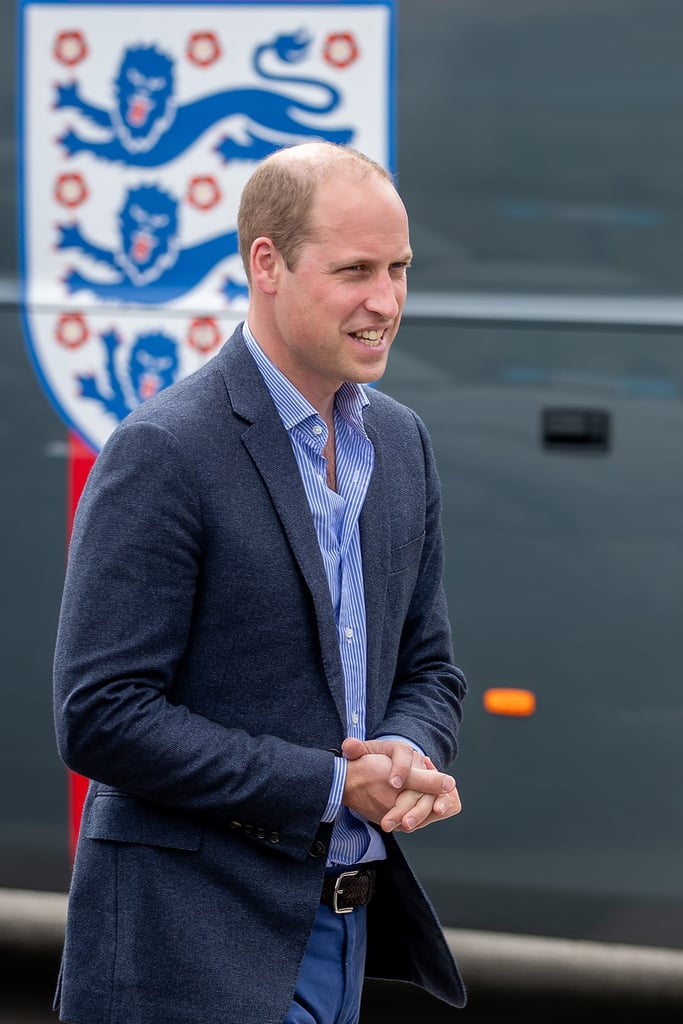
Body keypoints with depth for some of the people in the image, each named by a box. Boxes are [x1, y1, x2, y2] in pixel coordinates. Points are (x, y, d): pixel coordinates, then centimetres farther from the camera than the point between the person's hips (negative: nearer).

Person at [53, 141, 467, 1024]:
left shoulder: (400, 442, 10)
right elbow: (100, 718, -18)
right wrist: (332, 784, -17)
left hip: (345, 935, 7)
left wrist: (407, 754, -7)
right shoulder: (162, 452, -14)